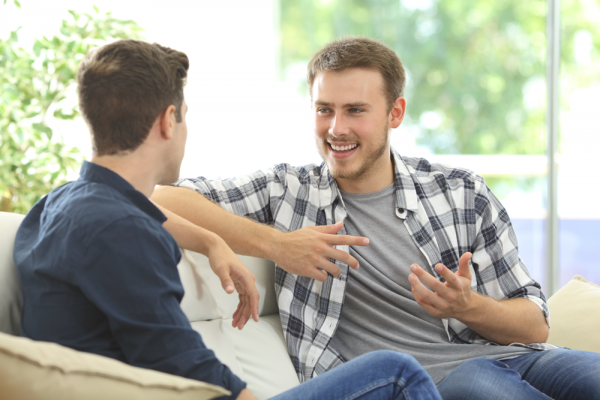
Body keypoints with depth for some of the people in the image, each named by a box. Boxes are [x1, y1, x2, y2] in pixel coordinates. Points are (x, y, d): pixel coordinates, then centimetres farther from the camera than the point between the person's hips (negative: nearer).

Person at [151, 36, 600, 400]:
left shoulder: (462, 193, 15)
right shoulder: (286, 192, 12)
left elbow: (536, 324, 15)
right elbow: (162, 200, 1)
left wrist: (468, 307, -7)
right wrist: (273, 243, -7)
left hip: (504, 354, 3)